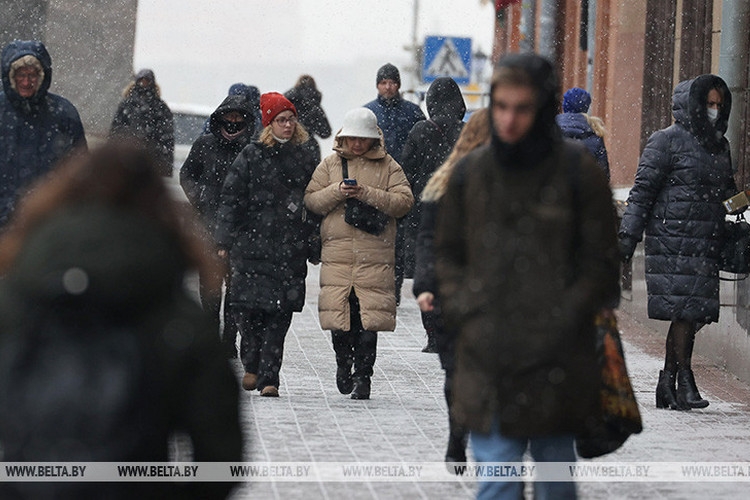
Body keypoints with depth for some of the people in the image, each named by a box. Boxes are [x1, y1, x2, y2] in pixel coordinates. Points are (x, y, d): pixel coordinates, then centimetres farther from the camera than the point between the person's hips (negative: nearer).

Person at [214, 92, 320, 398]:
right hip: (252, 244, -1)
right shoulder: (251, 156, 4)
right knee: (247, 306, -5)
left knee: (279, 314, -3)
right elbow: (231, 198, 4)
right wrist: (225, 240, -2)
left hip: (291, 248, 1)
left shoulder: (307, 157, 9)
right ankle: (252, 364, 17)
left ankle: (268, 377, -1)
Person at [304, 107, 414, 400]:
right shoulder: (330, 165, 13)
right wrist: (337, 192, -9)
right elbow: (311, 200, 8)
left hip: (375, 255, -1)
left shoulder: (388, 166, 8)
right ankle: (343, 362, 25)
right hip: (337, 252, 1)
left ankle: (362, 375, 1)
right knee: (338, 312, -1)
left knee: (368, 319, -7)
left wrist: (367, 195, -12)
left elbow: (404, 201, -2)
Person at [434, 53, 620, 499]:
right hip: (486, 358, 2)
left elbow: (601, 265, -1)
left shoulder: (578, 172, -4)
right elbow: (448, 253, 17)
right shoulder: (471, 172, 6)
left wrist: (560, 322, -9)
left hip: (556, 361, -2)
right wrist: (463, 310, 2)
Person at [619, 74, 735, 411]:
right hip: (675, 240, -7)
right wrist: (628, 235, -10)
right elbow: (643, 189, -5)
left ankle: (667, 383, 10)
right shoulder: (667, 141, -3)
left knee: (692, 313, 3)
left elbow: (726, 191, 30)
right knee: (684, 308, -12)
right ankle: (684, 380, -7)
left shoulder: (719, 145, 18)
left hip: (705, 242, 7)